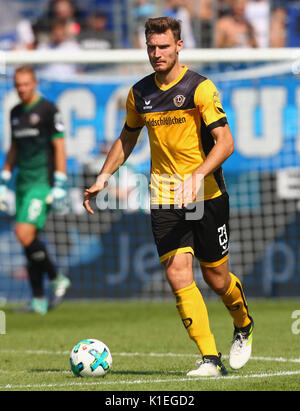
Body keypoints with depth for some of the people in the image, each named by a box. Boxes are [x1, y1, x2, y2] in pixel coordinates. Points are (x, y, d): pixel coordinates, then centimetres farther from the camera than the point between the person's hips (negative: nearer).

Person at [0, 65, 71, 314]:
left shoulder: (48, 110, -6)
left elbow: (59, 147, -9)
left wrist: (60, 185, -14)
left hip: (43, 181, -7)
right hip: (23, 182, 7)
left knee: (25, 234, -19)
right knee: (29, 239, 5)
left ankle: (57, 279, -1)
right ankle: (38, 301, 9)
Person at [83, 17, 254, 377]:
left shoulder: (199, 87, -9)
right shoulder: (140, 93, 7)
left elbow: (225, 141, -16)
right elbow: (127, 139, 22)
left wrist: (197, 176, -30)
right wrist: (103, 178, 12)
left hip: (207, 195, -3)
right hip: (164, 198, 3)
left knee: (216, 279, 5)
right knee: (178, 275, -12)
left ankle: (243, 327, 38)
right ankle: (210, 359, -10)